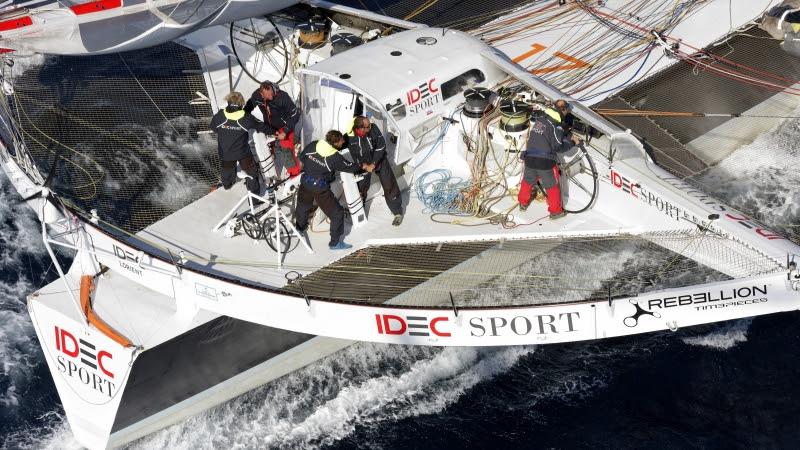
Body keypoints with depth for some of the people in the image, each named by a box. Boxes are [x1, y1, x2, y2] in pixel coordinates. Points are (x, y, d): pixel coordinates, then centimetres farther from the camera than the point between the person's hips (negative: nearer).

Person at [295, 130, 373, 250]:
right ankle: (335, 242, 11)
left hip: (305, 183, 6)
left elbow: (301, 157, 7)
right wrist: (364, 167, 12)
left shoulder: (313, 145, -6)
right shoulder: (336, 158, -18)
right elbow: (350, 167, -4)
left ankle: (299, 227, 57)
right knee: (337, 213, 7)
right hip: (320, 189, -6)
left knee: (303, 207, 32)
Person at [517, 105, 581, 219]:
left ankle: (523, 203, 44)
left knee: (528, 181, 27)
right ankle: (555, 211, 23)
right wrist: (572, 142, 2)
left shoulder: (538, 120, 9)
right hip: (545, 162, -5)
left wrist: (569, 137, 21)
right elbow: (558, 147, -13)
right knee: (552, 186, 13)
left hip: (529, 159, 5)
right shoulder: (555, 127, -12)